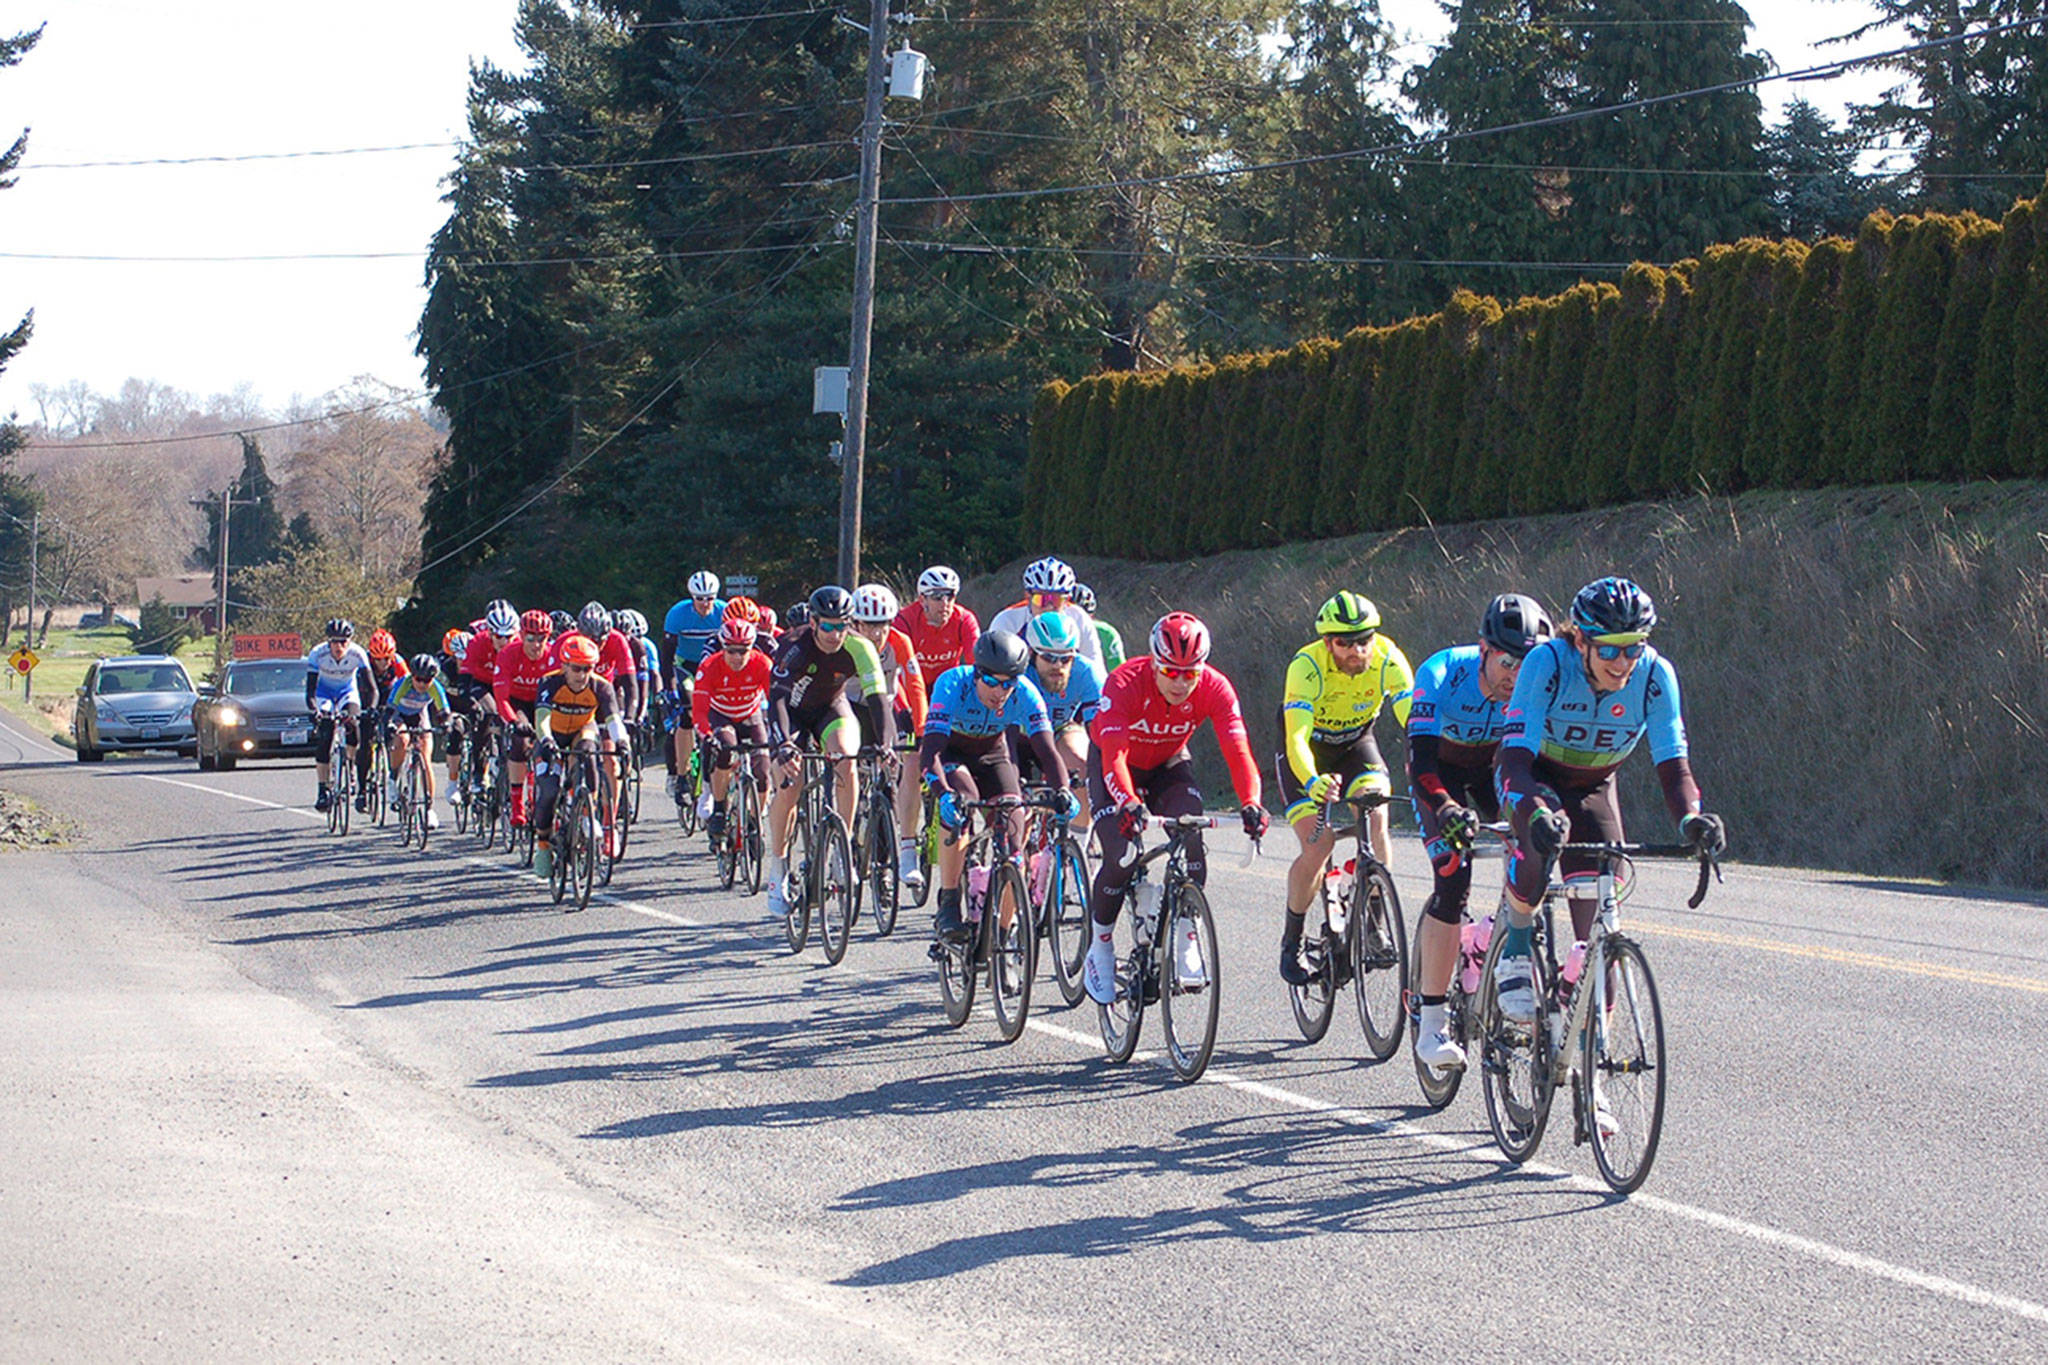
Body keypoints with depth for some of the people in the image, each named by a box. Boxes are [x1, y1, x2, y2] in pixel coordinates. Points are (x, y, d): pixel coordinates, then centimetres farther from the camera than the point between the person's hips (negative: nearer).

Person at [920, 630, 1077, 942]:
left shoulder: (1025, 694, -26)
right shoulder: (953, 684, -34)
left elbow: (1046, 749, -32)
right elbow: (930, 751, -42)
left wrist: (1062, 791, -51)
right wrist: (944, 794, -60)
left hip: (992, 755, 3)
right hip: (950, 754, -3)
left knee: (1014, 832, -16)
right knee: (962, 802, -34)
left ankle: (1002, 931, 1)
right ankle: (948, 905, -23)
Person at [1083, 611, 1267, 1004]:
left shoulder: (1214, 688, -26)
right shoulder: (1126, 683, -34)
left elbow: (1237, 750, -34)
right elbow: (1113, 753, -44)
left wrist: (1251, 804, -52)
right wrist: (1129, 803, -62)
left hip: (1169, 765, 2)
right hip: (1117, 765, -2)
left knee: (1192, 841, -23)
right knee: (1120, 858, -19)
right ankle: (1100, 948, 4)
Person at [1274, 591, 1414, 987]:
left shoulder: (1388, 660, -26)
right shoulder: (1306, 668, -33)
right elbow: (1296, 738, -43)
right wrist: (1313, 783, -63)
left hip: (1356, 746, 2)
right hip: (1306, 754, -2)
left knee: (1375, 819, -25)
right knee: (1318, 847, -17)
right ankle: (1291, 941, 5)